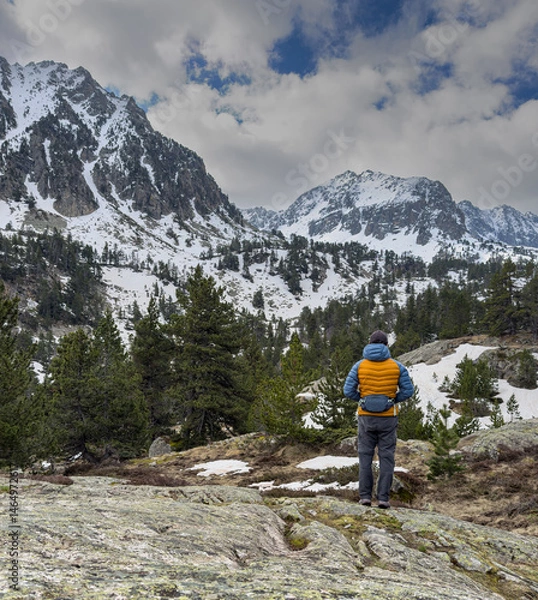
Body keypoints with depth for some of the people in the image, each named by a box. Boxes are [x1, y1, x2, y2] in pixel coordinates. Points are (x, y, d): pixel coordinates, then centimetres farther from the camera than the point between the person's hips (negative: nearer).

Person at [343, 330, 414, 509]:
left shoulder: (360, 365, -2)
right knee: (386, 457, 6)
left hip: (366, 417, 0)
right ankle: (383, 498, 5)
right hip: (388, 418, 0)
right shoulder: (396, 366, -3)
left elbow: (348, 390, -7)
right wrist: (394, 399, 10)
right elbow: (408, 390, -5)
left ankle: (365, 496, 9)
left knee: (365, 456, 10)